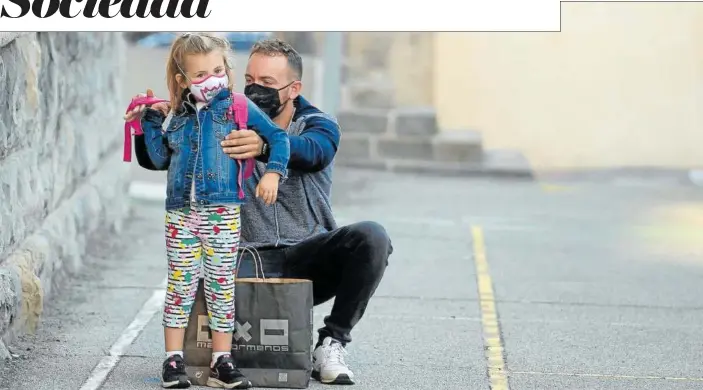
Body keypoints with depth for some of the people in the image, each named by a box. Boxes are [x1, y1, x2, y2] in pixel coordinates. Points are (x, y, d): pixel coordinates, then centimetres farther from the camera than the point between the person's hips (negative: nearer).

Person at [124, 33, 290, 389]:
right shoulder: (179, 116, 10)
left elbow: (278, 137, 2)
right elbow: (160, 158, 15)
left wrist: (272, 173, -10)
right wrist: (150, 122, 10)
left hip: (222, 213, -2)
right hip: (181, 212, 2)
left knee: (221, 286, 4)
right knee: (181, 285, 3)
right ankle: (173, 360, 8)